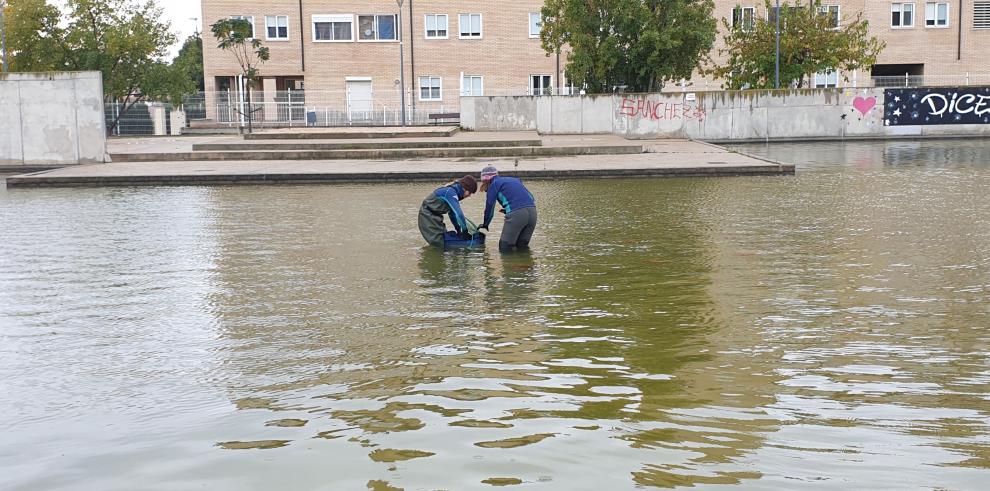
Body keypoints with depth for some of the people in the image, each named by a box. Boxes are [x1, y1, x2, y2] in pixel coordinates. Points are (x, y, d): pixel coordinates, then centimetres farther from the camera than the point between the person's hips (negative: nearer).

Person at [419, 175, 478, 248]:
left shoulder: (454, 192, 2)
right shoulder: (450, 193, -27)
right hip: (427, 214, -10)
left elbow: (452, 213, 9)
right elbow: (458, 213, -32)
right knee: (440, 242, -12)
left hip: (435, 215, 10)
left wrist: (458, 229, 4)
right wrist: (465, 231, -28)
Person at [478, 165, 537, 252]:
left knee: (505, 248, 2)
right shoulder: (514, 180, 31)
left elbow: (489, 206, 16)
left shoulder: (494, 184, 13)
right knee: (522, 246, 17)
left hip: (516, 213, -6)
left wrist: (485, 224, 32)